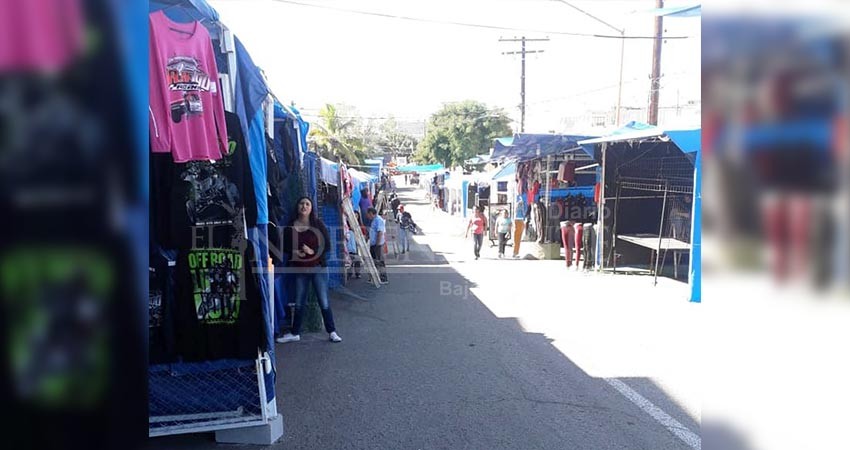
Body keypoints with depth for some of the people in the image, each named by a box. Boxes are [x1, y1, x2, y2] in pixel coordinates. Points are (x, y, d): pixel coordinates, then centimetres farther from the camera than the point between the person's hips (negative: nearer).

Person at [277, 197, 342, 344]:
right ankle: (295, 333, 25)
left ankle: (332, 332, 15)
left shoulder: (318, 224, -4)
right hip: (299, 268, 2)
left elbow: (327, 245, -5)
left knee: (324, 302, 2)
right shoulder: (290, 226, 1)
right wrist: (294, 252, -11)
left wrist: (313, 251, -19)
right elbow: (285, 246, 10)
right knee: (299, 303, 12)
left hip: (318, 267, -2)